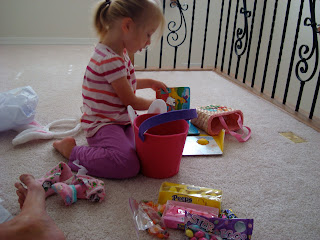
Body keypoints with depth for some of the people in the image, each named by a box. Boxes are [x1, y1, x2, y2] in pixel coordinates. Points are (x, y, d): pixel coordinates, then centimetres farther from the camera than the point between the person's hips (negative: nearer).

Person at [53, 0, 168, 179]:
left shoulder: (120, 53, 7)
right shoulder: (111, 60, -25)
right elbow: (129, 100, -17)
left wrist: (150, 83, 19)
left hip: (121, 120, 10)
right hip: (101, 125, -10)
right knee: (128, 165, -28)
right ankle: (71, 151, -7)